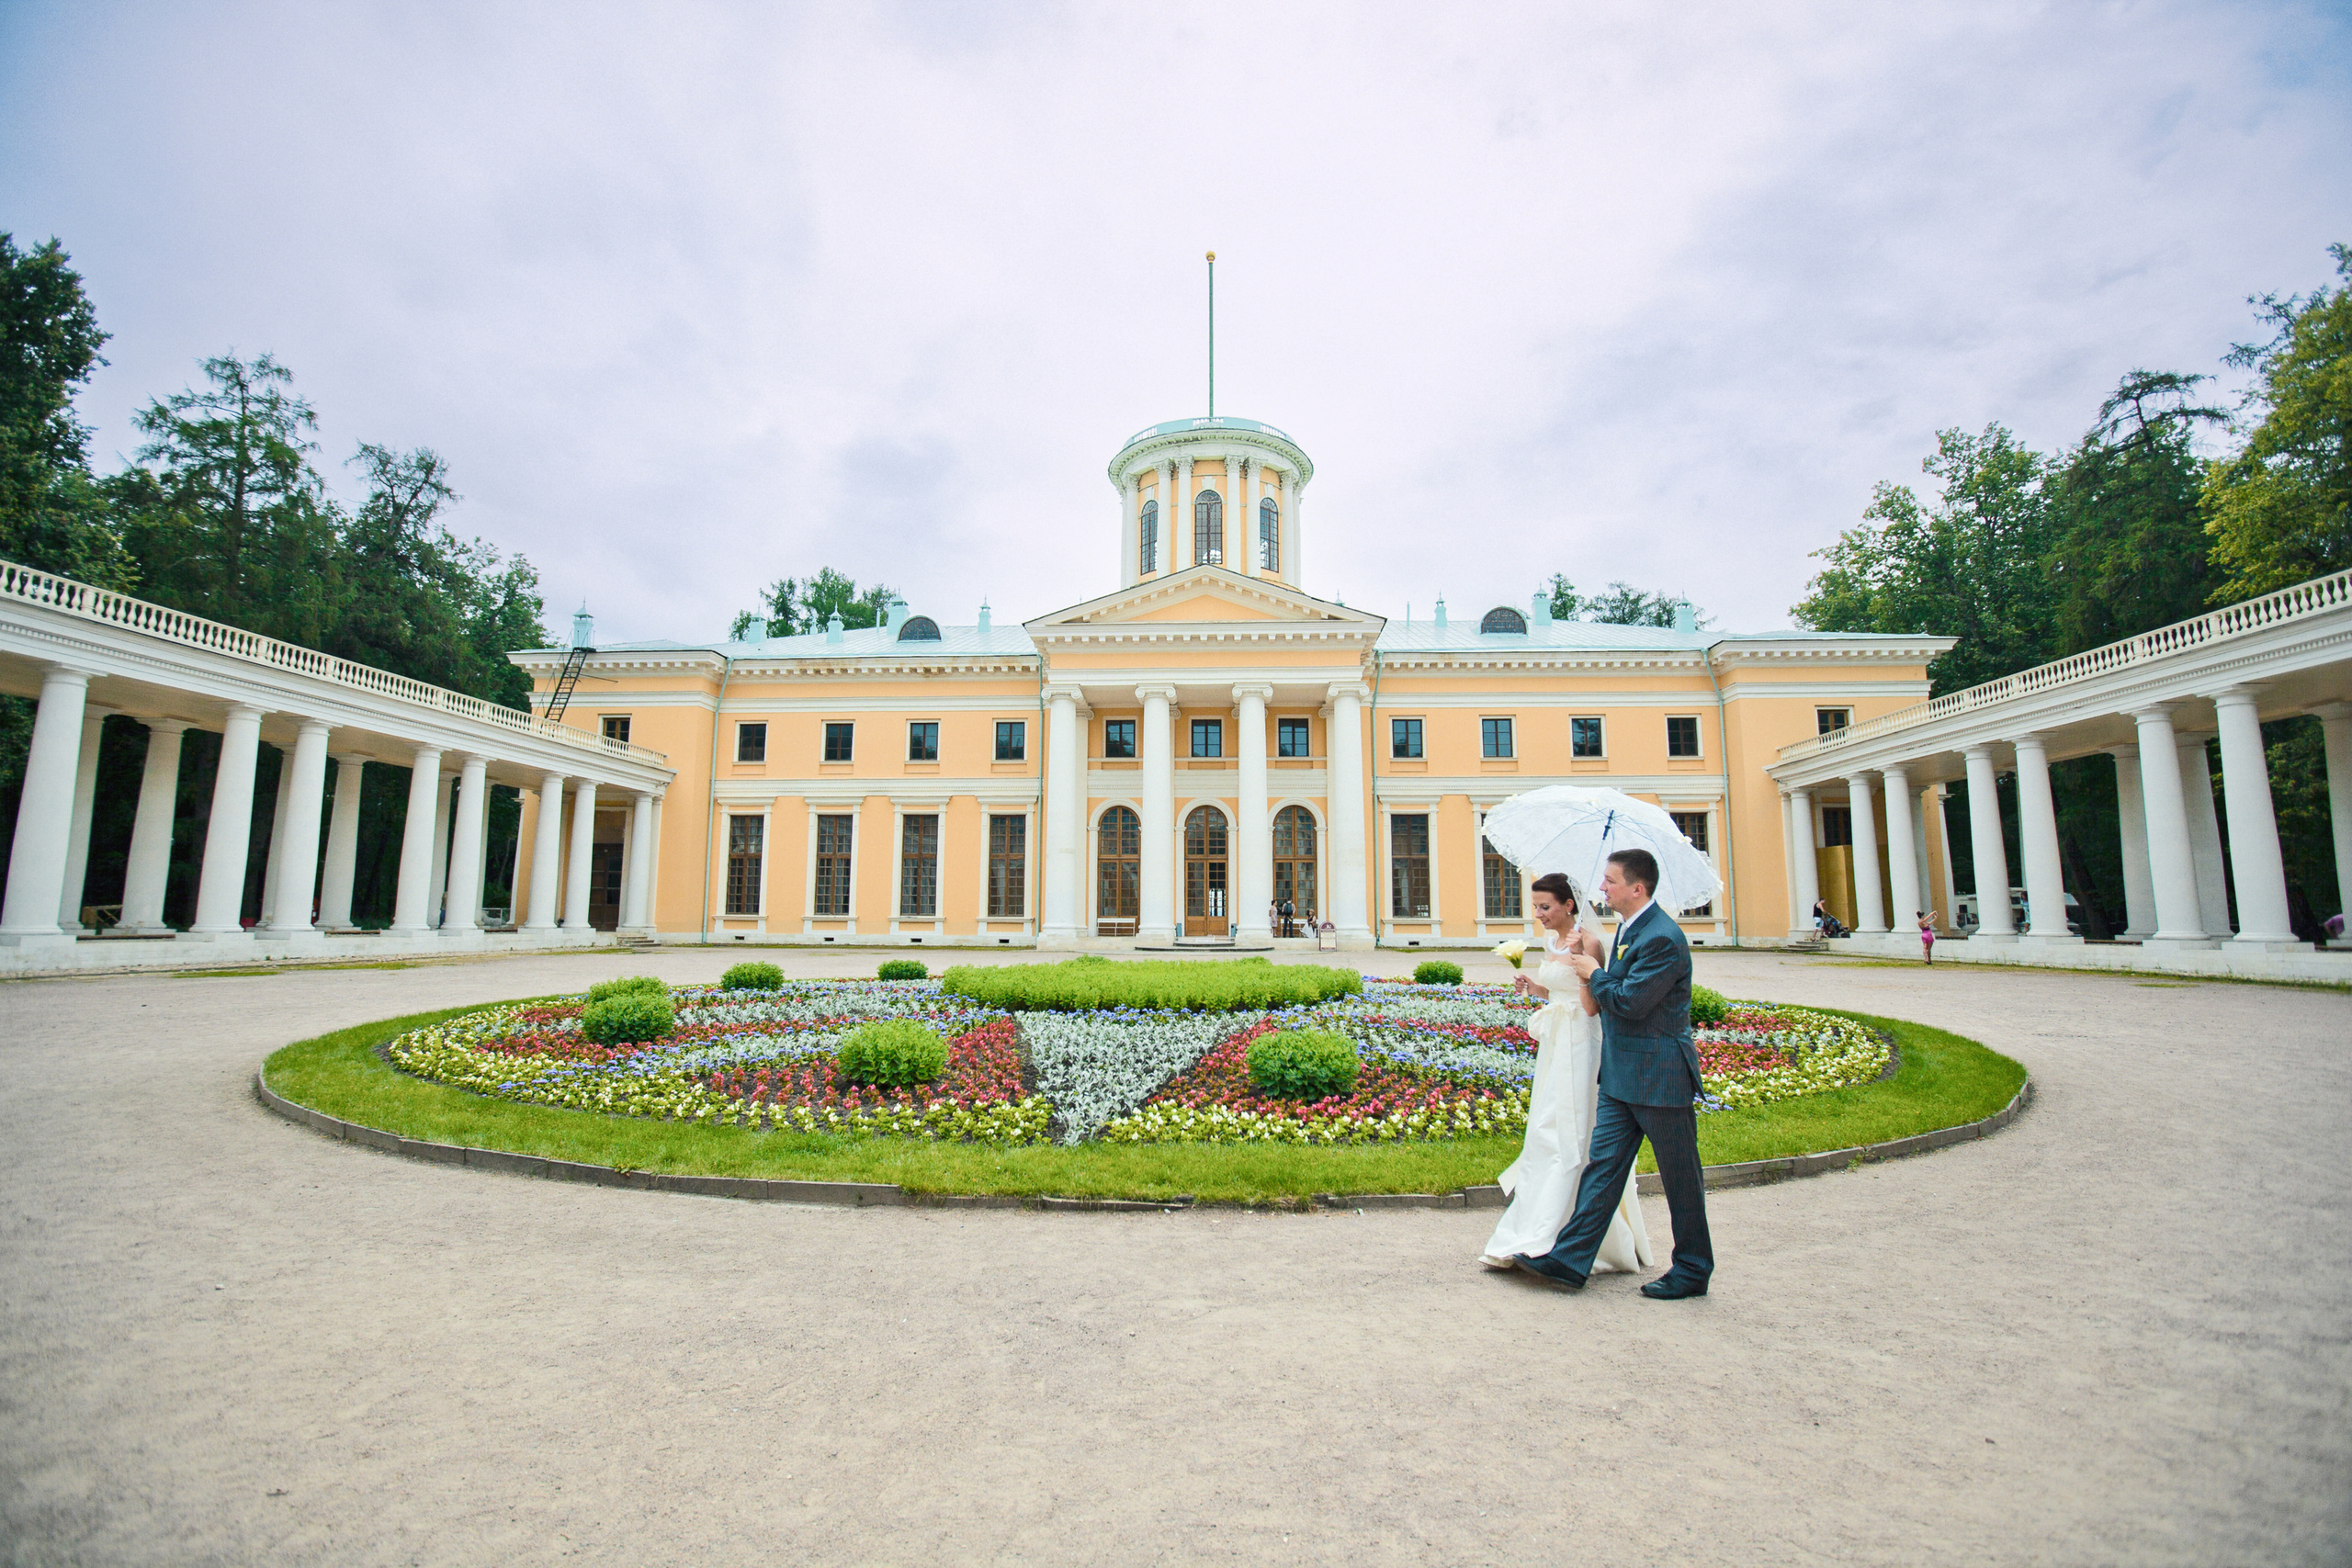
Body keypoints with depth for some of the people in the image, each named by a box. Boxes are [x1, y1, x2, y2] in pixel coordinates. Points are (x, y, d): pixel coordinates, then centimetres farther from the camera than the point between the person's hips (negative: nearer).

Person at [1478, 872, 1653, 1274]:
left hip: (1580, 1047, -9)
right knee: (1545, 1133, 12)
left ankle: (1540, 1240, -3)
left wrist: (1581, 958, -21)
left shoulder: (1587, 943, -13)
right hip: (1554, 1045, 9)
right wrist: (1535, 988, 3)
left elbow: (1591, 1006, -18)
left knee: (1568, 1138, -5)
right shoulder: (1552, 942, 11)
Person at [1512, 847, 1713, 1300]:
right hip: (1621, 1075, 9)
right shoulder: (1627, 929, 11)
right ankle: (1569, 1260, 10)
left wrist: (1594, 973, -11)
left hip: (1658, 1076, -9)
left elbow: (1630, 1002, -24)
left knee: (1679, 1175, 8)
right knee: (1603, 1164, 8)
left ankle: (1692, 1270, 25)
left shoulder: (1663, 938, -21)